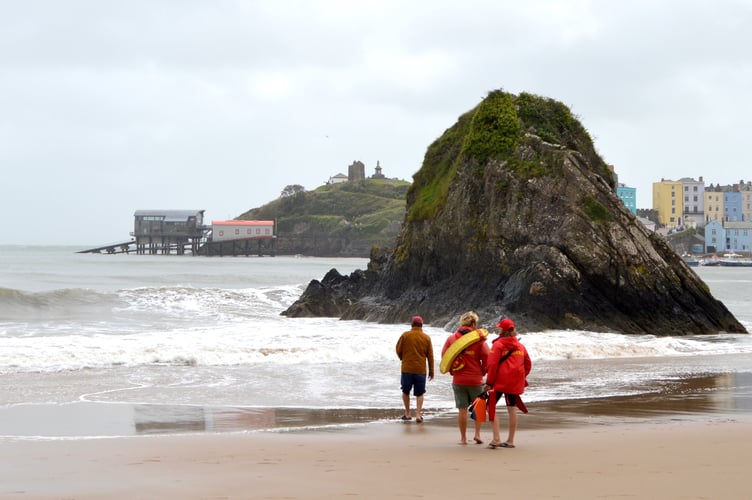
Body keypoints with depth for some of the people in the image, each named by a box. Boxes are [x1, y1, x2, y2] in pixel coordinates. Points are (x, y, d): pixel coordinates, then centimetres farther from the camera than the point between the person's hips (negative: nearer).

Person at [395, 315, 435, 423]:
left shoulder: (405, 335, -4)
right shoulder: (426, 337, 1)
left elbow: (398, 350, 2)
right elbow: (430, 356, 4)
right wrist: (431, 371, 10)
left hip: (407, 369, -1)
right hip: (421, 369, 1)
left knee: (406, 391, 15)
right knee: (419, 393, 8)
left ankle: (407, 414, 17)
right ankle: (418, 414, -4)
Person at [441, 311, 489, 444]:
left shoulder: (451, 338, 0)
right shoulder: (479, 339, -7)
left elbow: (444, 355, 2)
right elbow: (486, 357, -10)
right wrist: (482, 372, 6)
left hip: (458, 380, 1)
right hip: (476, 379, -1)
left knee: (462, 410, 6)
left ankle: (463, 438, 10)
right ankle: (477, 434, 5)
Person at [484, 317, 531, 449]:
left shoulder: (498, 344, -7)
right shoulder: (520, 346, 12)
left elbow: (492, 365, -13)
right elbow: (528, 364, 14)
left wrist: (489, 382, -9)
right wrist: (522, 378, 21)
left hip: (500, 382, -6)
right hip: (515, 383, 6)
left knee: (491, 407, -1)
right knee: (512, 409, 11)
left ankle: (496, 439, -13)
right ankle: (510, 441, 15)